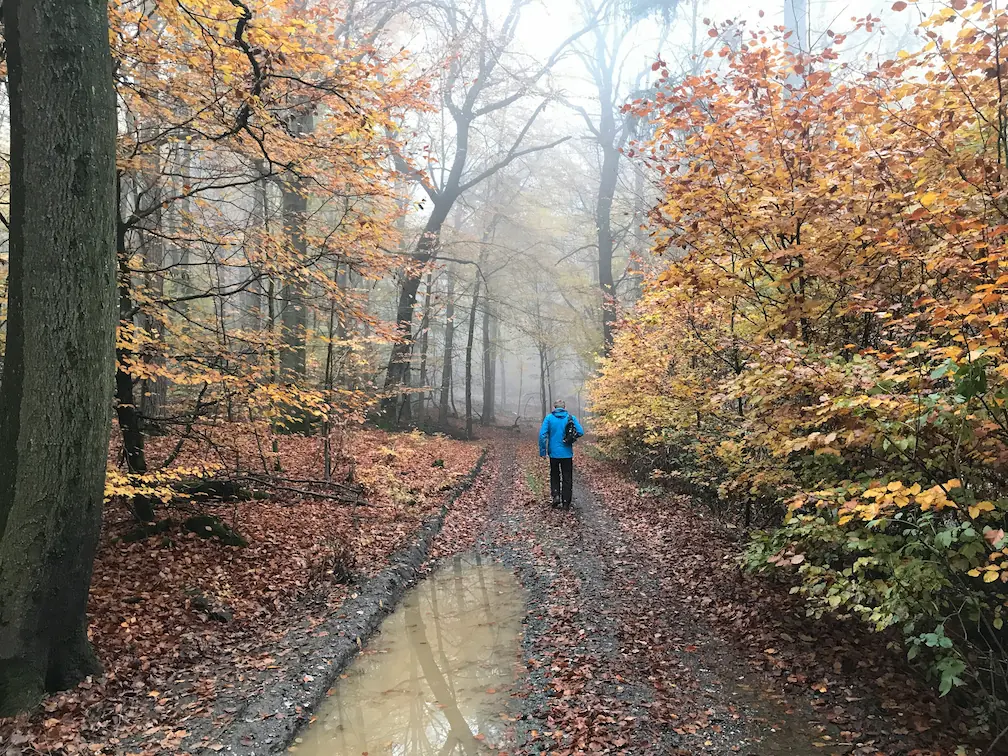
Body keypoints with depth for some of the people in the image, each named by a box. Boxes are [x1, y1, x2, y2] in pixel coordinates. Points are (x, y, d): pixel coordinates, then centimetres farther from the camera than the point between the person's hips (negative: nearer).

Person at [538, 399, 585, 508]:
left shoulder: (549, 418, -5)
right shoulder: (571, 418, -4)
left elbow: (542, 435, -11)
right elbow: (580, 432, -8)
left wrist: (542, 451, -4)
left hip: (554, 453, 0)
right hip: (567, 453, 0)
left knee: (554, 476, 18)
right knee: (567, 478, 11)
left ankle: (555, 495, 1)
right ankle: (566, 501, 15)